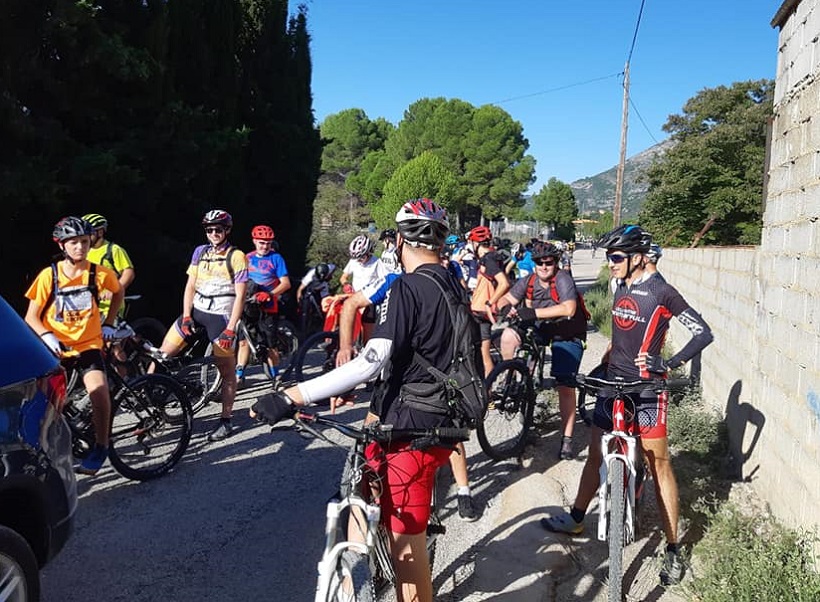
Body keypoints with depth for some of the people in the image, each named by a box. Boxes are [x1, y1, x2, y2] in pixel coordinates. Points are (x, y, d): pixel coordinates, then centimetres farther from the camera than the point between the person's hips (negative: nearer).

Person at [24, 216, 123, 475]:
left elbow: (118, 292, 17)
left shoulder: (100, 273, -5)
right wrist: (47, 336, -19)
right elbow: (31, 316, -1)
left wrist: (108, 323, 12)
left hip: (88, 344, -1)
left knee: (99, 392, -23)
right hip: (55, 348, 1)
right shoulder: (48, 275, -6)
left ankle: (100, 446, -5)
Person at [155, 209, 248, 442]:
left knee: (227, 372, 3)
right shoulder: (200, 252, 9)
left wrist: (230, 329, -15)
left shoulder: (237, 257, -6)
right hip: (196, 310, 5)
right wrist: (186, 316, -3)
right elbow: (190, 286, 9)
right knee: (163, 353, -2)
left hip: (221, 316, -5)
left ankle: (225, 421, 13)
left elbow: (240, 296, -9)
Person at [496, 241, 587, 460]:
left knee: (565, 387, -8)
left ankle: (567, 440, 2)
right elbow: (507, 298, -5)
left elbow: (568, 309, -39)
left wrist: (533, 312, -45)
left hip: (567, 335, -4)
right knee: (509, 335, -21)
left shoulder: (563, 280, -24)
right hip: (542, 329, 5)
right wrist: (502, 308, -30)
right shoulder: (528, 281, -7)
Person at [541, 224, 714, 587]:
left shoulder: (661, 292, -13)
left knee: (658, 463, 0)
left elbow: (703, 333, -13)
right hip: (613, 381, 7)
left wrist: (669, 364, -23)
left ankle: (672, 549, 11)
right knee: (596, 452, 15)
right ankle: (576, 519, 30)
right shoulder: (621, 286, 8)